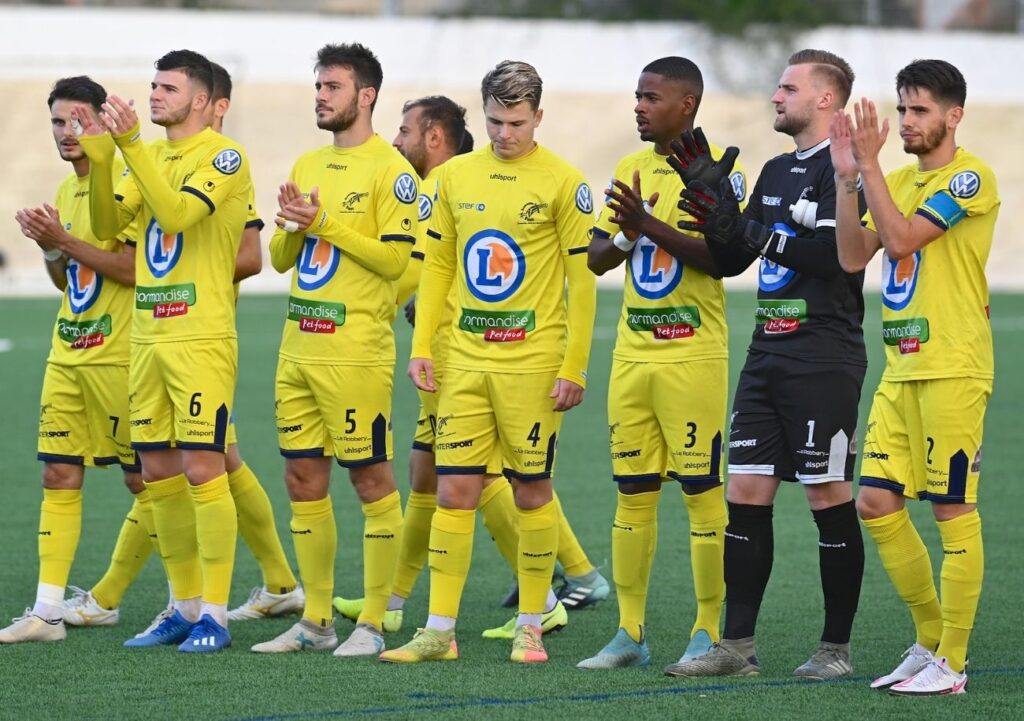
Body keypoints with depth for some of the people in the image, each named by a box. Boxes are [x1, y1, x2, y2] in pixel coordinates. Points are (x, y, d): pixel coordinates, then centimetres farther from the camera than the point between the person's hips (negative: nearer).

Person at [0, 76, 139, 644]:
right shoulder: (66, 190, 15)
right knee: (59, 477, 3)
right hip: (67, 354, 8)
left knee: (143, 480, 0)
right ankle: (47, 611, 1)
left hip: (118, 356, -8)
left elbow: (137, 267, -19)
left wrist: (65, 240, -18)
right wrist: (50, 248, 2)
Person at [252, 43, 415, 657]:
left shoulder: (389, 169, -7)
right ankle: (317, 621, 16)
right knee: (303, 480, 9)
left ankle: (373, 624, 1)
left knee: (371, 480, -3)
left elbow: (394, 260, -14)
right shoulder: (308, 165, 16)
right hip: (298, 347, 8)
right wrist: (293, 227, -4)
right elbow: (280, 259, 18)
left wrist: (324, 222, -16)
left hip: (355, 349, -8)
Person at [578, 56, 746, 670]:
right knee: (633, 492, 8)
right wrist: (626, 236, -10)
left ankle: (710, 631, 3)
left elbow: (723, 257, -17)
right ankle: (630, 632, 13)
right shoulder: (631, 170, 13)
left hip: (693, 354, -6)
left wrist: (651, 225, -23)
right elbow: (596, 259, 11)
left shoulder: (719, 169, -7)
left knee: (703, 491, -3)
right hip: (632, 354, 6)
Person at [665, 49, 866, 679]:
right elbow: (730, 261, 19)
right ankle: (738, 645, 7)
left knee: (830, 497, -2)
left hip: (823, 359, -8)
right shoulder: (776, 172, 18)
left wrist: (756, 233, -22)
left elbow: (836, 253, -22)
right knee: (746, 492, 4)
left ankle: (837, 648, 6)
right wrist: (723, 228, -1)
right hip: (768, 355, 8)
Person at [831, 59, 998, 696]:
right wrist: (848, 179, -2)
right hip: (901, 368, 8)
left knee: (954, 510, -4)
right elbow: (854, 258, 8)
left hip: (953, 370, -8)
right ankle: (931, 640, 19)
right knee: (878, 505, 6)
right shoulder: (899, 180, 15)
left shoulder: (971, 177, -9)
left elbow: (901, 238, -19)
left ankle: (951, 664, 2)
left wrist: (870, 165, -16)